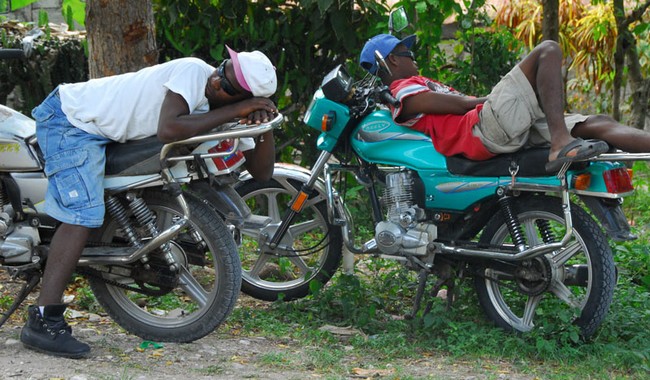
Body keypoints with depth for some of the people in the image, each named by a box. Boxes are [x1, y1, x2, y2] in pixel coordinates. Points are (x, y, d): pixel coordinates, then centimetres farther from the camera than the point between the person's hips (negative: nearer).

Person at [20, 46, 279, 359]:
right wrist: (236, 111, -30)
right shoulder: (194, 71, -22)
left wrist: (266, 123, -17)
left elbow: (261, 172, -1)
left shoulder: (228, 111, 0)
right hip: (69, 118, -9)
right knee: (83, 214, -20)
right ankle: (43, 321, -23)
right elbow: (169, 129, -37)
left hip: (100, 131, 9)